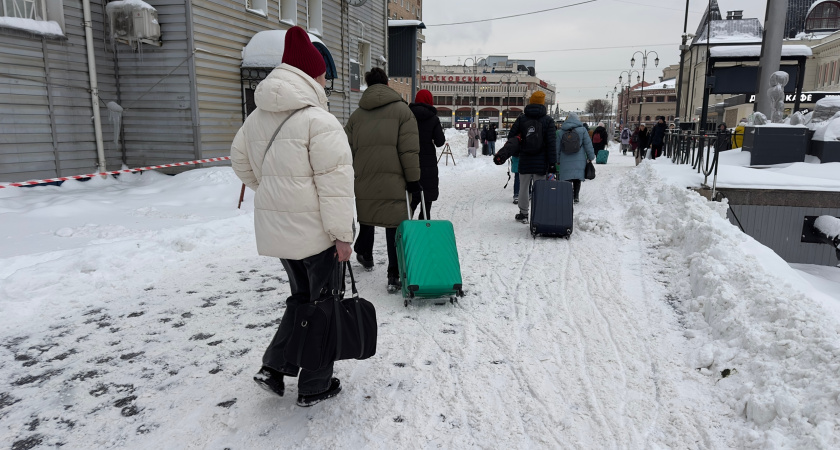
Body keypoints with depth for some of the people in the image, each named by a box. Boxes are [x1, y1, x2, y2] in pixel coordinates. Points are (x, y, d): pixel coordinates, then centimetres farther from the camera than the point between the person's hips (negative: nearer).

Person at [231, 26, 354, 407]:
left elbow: (242, 163, 19)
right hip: (315, 231, -7)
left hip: (274, 228, 8)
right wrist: (343, 234, -16)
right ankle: (314, 388, 20)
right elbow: (334, 184, -20)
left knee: (301, 296, 24)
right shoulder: (319, 121, -17)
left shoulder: (257, 118, 8)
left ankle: (274, 367, 20)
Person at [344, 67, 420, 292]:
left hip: (363, 180, 4)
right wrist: (413, 179, -2)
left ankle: (365, 256, 41)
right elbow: (409, 150, -6)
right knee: (394, 224, -2)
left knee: (366, 217, 24)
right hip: (392, 181, -4)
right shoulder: (401, 109, 2)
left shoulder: (357, 114, 12)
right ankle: (394, 276, -4)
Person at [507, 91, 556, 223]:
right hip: (541, 163, -1)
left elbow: (511, 137, 3)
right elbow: (551, 143, -5)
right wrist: (552, 163, -3)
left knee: (524, 188, 13)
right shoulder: (548, 120, -2)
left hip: (524, 161, 1)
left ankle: (523, 214, 22)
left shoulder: (521, 119, 1)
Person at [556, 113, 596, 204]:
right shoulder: (582, 130, 1)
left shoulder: (560, 132, 5)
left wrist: (557, 160, 16)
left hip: (565, 162, 0)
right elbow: (588, 145, 1)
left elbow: (557, 148, 8)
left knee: (567, 179, -4)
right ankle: (576, 197, 19)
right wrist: (590, 157, 9)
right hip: (579, 161, 1)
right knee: (577, 179, 13)